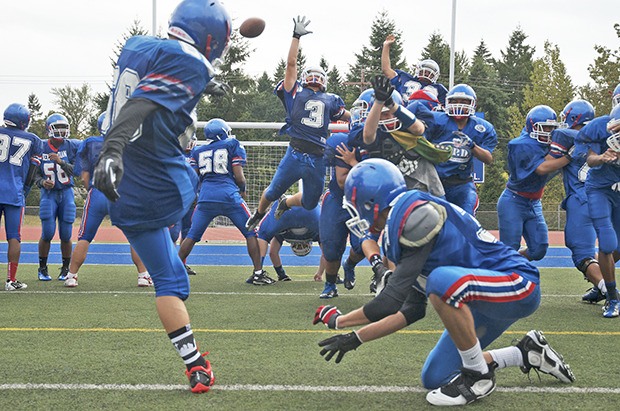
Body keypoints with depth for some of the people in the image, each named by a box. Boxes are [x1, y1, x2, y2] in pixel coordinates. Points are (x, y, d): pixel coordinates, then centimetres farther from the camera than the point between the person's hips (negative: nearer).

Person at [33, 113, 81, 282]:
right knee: (47, 233, -9)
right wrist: (42, 182, -17)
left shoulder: (72, 146, -5)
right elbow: (36, 174, 3)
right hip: (48, 194, 0)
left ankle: (66, 269, 17)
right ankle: (42, 268, 9)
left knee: (65, 235, 0)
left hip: (66, 193, 0)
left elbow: (75, 171, -11)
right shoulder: (41, 149, -3)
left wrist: (62, 162, -25)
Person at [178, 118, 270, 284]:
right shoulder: (233, 146, 8)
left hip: (206, 197, 3)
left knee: (192, 236, 12)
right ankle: (258, 273, 3)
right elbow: (239, 176, 1)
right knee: (250, 233, 7)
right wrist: (243, 190, 19)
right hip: (229, 196, -3)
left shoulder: (198, 151, 17)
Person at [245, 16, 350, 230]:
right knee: (272, 192, 5)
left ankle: (285, 205, 44)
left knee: (310, 203, 12)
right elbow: (291, 63, 4)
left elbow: (350, 117, 26)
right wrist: (296, 36, 2)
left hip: (318, 160, 3)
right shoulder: (296, 93, 10)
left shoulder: (331, 100, 19)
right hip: (295, 154, -3)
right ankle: (259, 214, 36)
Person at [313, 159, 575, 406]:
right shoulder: (398, 230, 10)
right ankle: (527, 353, 22)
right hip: (483, 302, 10)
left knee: (441, 280, -36)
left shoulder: (415, 214, -20)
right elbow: (412, 311, 15)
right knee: (434, 379, 8)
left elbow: (390, 303, -21)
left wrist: (338, 320, -7)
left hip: (519, 285, -10)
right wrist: (356, 338, 15)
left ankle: (479, 376, -15)